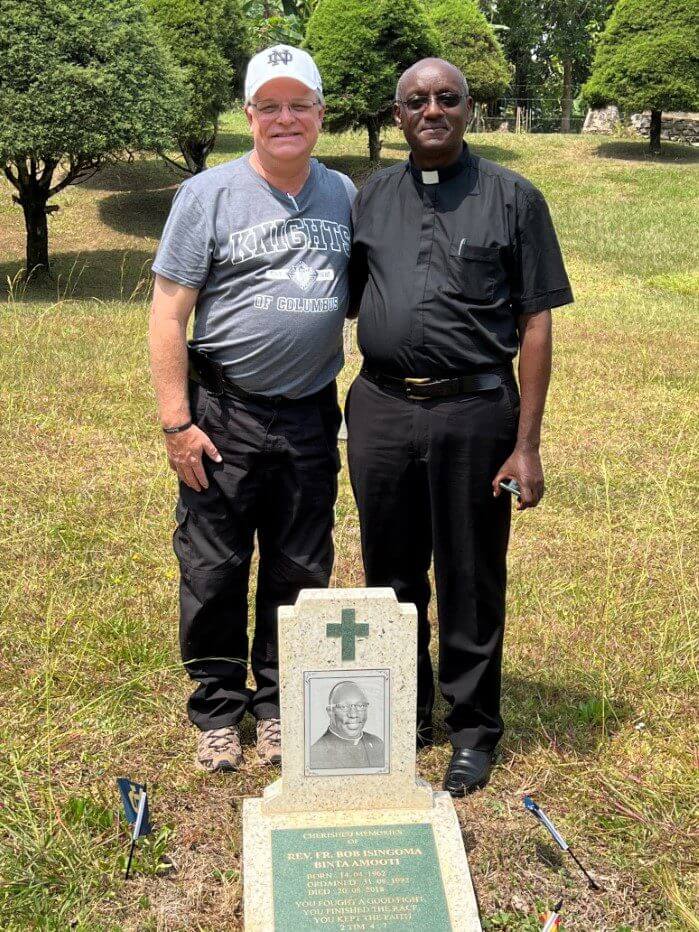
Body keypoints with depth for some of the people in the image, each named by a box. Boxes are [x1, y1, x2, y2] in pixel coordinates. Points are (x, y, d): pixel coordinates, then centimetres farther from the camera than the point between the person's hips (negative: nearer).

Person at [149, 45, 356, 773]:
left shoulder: (344, 194, 8)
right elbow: (168, 315, -6)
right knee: (214, 572, 5)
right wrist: (176, 421, -12)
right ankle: (218, 710, 22)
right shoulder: (208, 195, -4)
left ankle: (279, 704, 28)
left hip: (311, 417, 3)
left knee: (300, 573, 11)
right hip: (224, 415, -3)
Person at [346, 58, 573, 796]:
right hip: (380, 409, 4)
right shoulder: (371, 199, 10)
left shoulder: (512, 200, -1)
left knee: (471, 582, 6)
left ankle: (473, 729, 24)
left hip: (474, 412, -3)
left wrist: (527, 443, -8)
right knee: (391, 575, 14)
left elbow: (535, 324, -3)